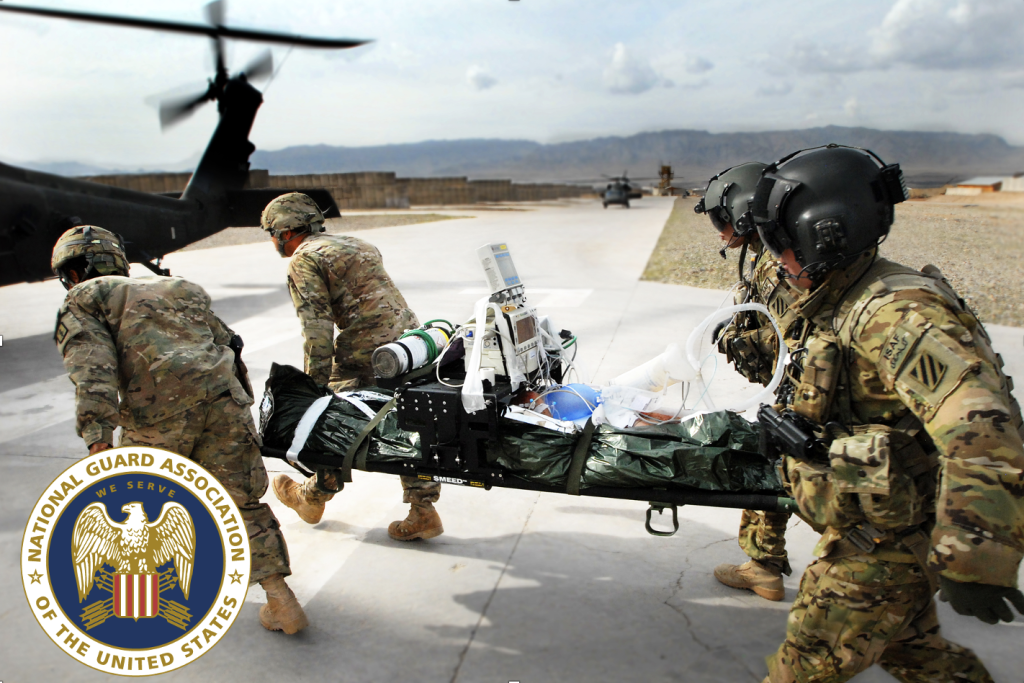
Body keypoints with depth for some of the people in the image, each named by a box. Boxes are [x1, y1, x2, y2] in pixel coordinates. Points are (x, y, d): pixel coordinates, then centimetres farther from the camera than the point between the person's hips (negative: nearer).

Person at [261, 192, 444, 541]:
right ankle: (422, 511, 14)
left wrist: (315, 383, -11)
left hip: (367, 347, -8)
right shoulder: (355, 244, 25)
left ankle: (312, 496, 32)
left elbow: (317, 326, -12)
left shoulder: (303, 260, -1)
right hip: (411, 337, 8)